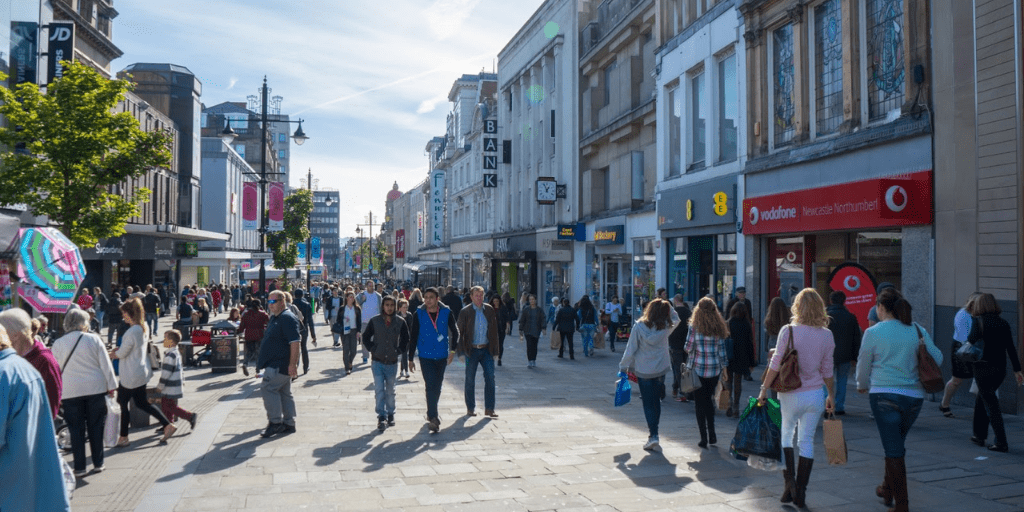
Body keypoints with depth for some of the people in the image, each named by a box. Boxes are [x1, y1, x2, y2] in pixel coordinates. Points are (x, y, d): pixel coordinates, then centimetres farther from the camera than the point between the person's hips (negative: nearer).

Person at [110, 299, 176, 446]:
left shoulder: (132, 332, -23)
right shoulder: (143, 328, 5)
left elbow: (121, 354, -16)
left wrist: (113, 354, 4)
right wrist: (119, 349, 6)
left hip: (131, 375, -9)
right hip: (142, 372, 9)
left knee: (122, 403, 8)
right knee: (141, 403, 16)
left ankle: (123, 437, 19)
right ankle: (167, 425, 10)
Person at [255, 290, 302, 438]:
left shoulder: (288, 318, -16)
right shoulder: (274, 318, 16)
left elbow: (295, 342, -24)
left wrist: (293, 364, -28)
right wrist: (262, 362, 25)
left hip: (280, 364, -10)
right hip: (276, 364, 10)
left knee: (268, 389, -12)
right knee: (284, 393, 12)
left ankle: (275, 423, -6)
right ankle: (289, 424, 19)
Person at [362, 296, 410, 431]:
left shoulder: (400, 322, -2)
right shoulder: (374, 321, -3)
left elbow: (406, 339, 9)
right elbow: (365, 337, 7)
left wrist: (399, 350, -2)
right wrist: (372, 349, -3)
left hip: (392, 362, 1)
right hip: (378, 362, -1)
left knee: (390, 391, 12)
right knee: (379, 390, -6)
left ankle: (390, 415, 26)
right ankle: (381, 417, -1)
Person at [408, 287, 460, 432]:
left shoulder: (446, 312, -2)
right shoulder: (419, 314, -4)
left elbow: (455, 331, 9)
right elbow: (413, 337, 1)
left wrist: (453, 349, -1)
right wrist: (411, 358, 2)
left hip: (442, 356, 2)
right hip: (426, 356, -2)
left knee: (437, 387, 13)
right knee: (431, 386, -11)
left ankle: (431, 414, 32)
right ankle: (433, 418, -10)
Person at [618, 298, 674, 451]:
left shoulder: (639, 327, -12)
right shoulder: (666, 327, -7)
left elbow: (630, 349, -9)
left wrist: (624, 367, 1)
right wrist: (667, 306, 9)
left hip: (643, 370, -2)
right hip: (661, 369, 2)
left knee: (648, 403, 4)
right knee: (656, 400, 19)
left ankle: (653, 435, -6)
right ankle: (654, 430, 29)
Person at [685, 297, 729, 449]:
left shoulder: (694, 326, -9)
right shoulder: (719, 327, 1)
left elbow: (688, 348, -7)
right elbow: (722, 350, 4)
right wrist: (724, 369, 12)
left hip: (698, 368, -3)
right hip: (715, 369, 4)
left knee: (700, 403, 4)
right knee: (709, 400, 19)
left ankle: (704, 438, 4)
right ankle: (712, 435, 18)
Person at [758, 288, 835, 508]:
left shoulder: (788, 331, -10)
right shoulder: (826, 335, -1)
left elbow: (776, 364, -10)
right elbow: (827, 370, 5)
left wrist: (764, 389, -1)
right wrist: (831, 396, 18)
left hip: (791, 395, -2)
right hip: (816, 394, 2)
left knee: (786, 435, 16)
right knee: (807, 440, 10)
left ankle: (789, 482, 5)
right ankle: (800, 492, 14)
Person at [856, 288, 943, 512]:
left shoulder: (873, 332, -7)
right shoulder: (917, 330, 4)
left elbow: (863, 364, 3)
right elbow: (937, 358, 8)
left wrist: (862, 385, 22)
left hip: (885, 395, -5)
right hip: (915, 396, 5)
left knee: (894, 450, 1)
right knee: (896, 445, 22)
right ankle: (887, 490, 37)